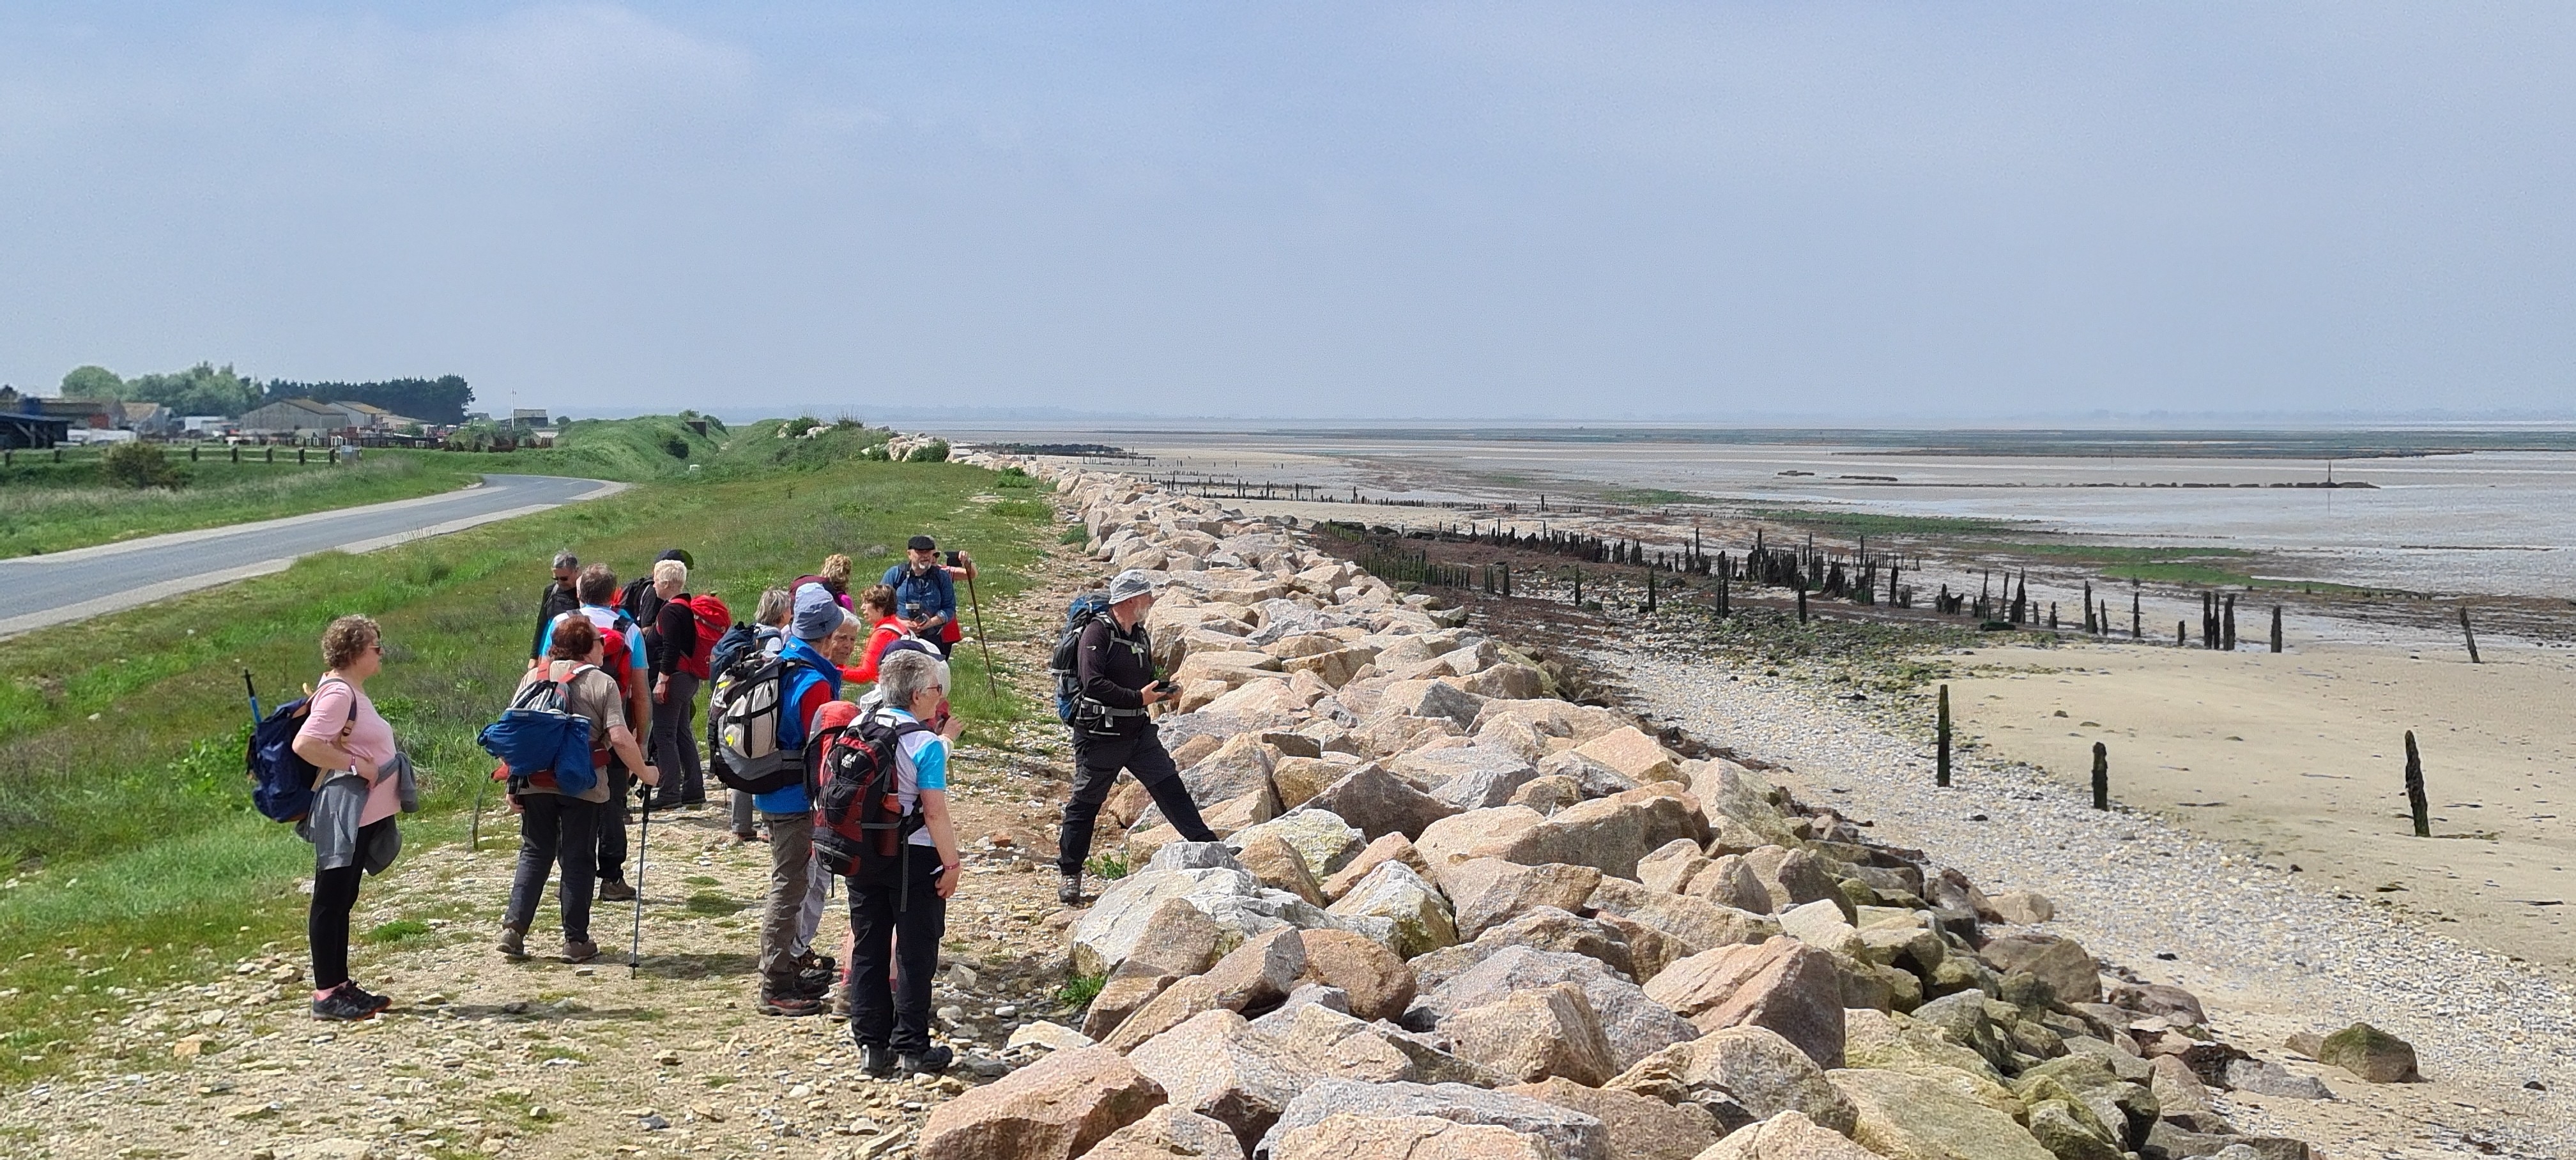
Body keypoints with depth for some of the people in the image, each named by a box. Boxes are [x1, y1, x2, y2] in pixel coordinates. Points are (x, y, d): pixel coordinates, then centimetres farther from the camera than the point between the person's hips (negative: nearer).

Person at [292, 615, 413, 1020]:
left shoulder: (352, 690, 14)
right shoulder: (338, 692, -17)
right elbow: (305, 744, -26)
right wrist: (354, 765, -21)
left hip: (365, 816, 10)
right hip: (343, 815, -10)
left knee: (342, 900, 15)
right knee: (331, 900, -4)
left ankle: (340, 985, 22)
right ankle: (326, 994, 0)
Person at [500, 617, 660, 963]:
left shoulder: (533, 677, 7)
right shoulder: (602, 683, -5)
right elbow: (620, 739, -16)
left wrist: (513, 783, 9)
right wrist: (644, 772, -4)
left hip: (535, 783, 3)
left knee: (534, 853, 16)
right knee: (577, 860, 6)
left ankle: (514, 928, 7)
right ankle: (576, 941, 10)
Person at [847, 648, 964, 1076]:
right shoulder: (926, 744, -16)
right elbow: (935, 813, -17)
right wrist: (952, 864, -9)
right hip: (913, 858, -6)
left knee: (868, 948, 13)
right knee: (915, 954, 5)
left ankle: (871, 1045, 17)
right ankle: (911, 1048, 9)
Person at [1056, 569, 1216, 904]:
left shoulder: (1139, 635, 12)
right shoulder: (1098, 632, -14)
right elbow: (1093, 683, -26)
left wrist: (1160, 691, 1)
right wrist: (1138, 699, -24)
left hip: (1137, 730, 7)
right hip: (1100, 734, -7)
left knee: (1170, 785, 2)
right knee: (1086, 802, 4)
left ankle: (1204, 844, 8)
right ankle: (1069, 873, 15)